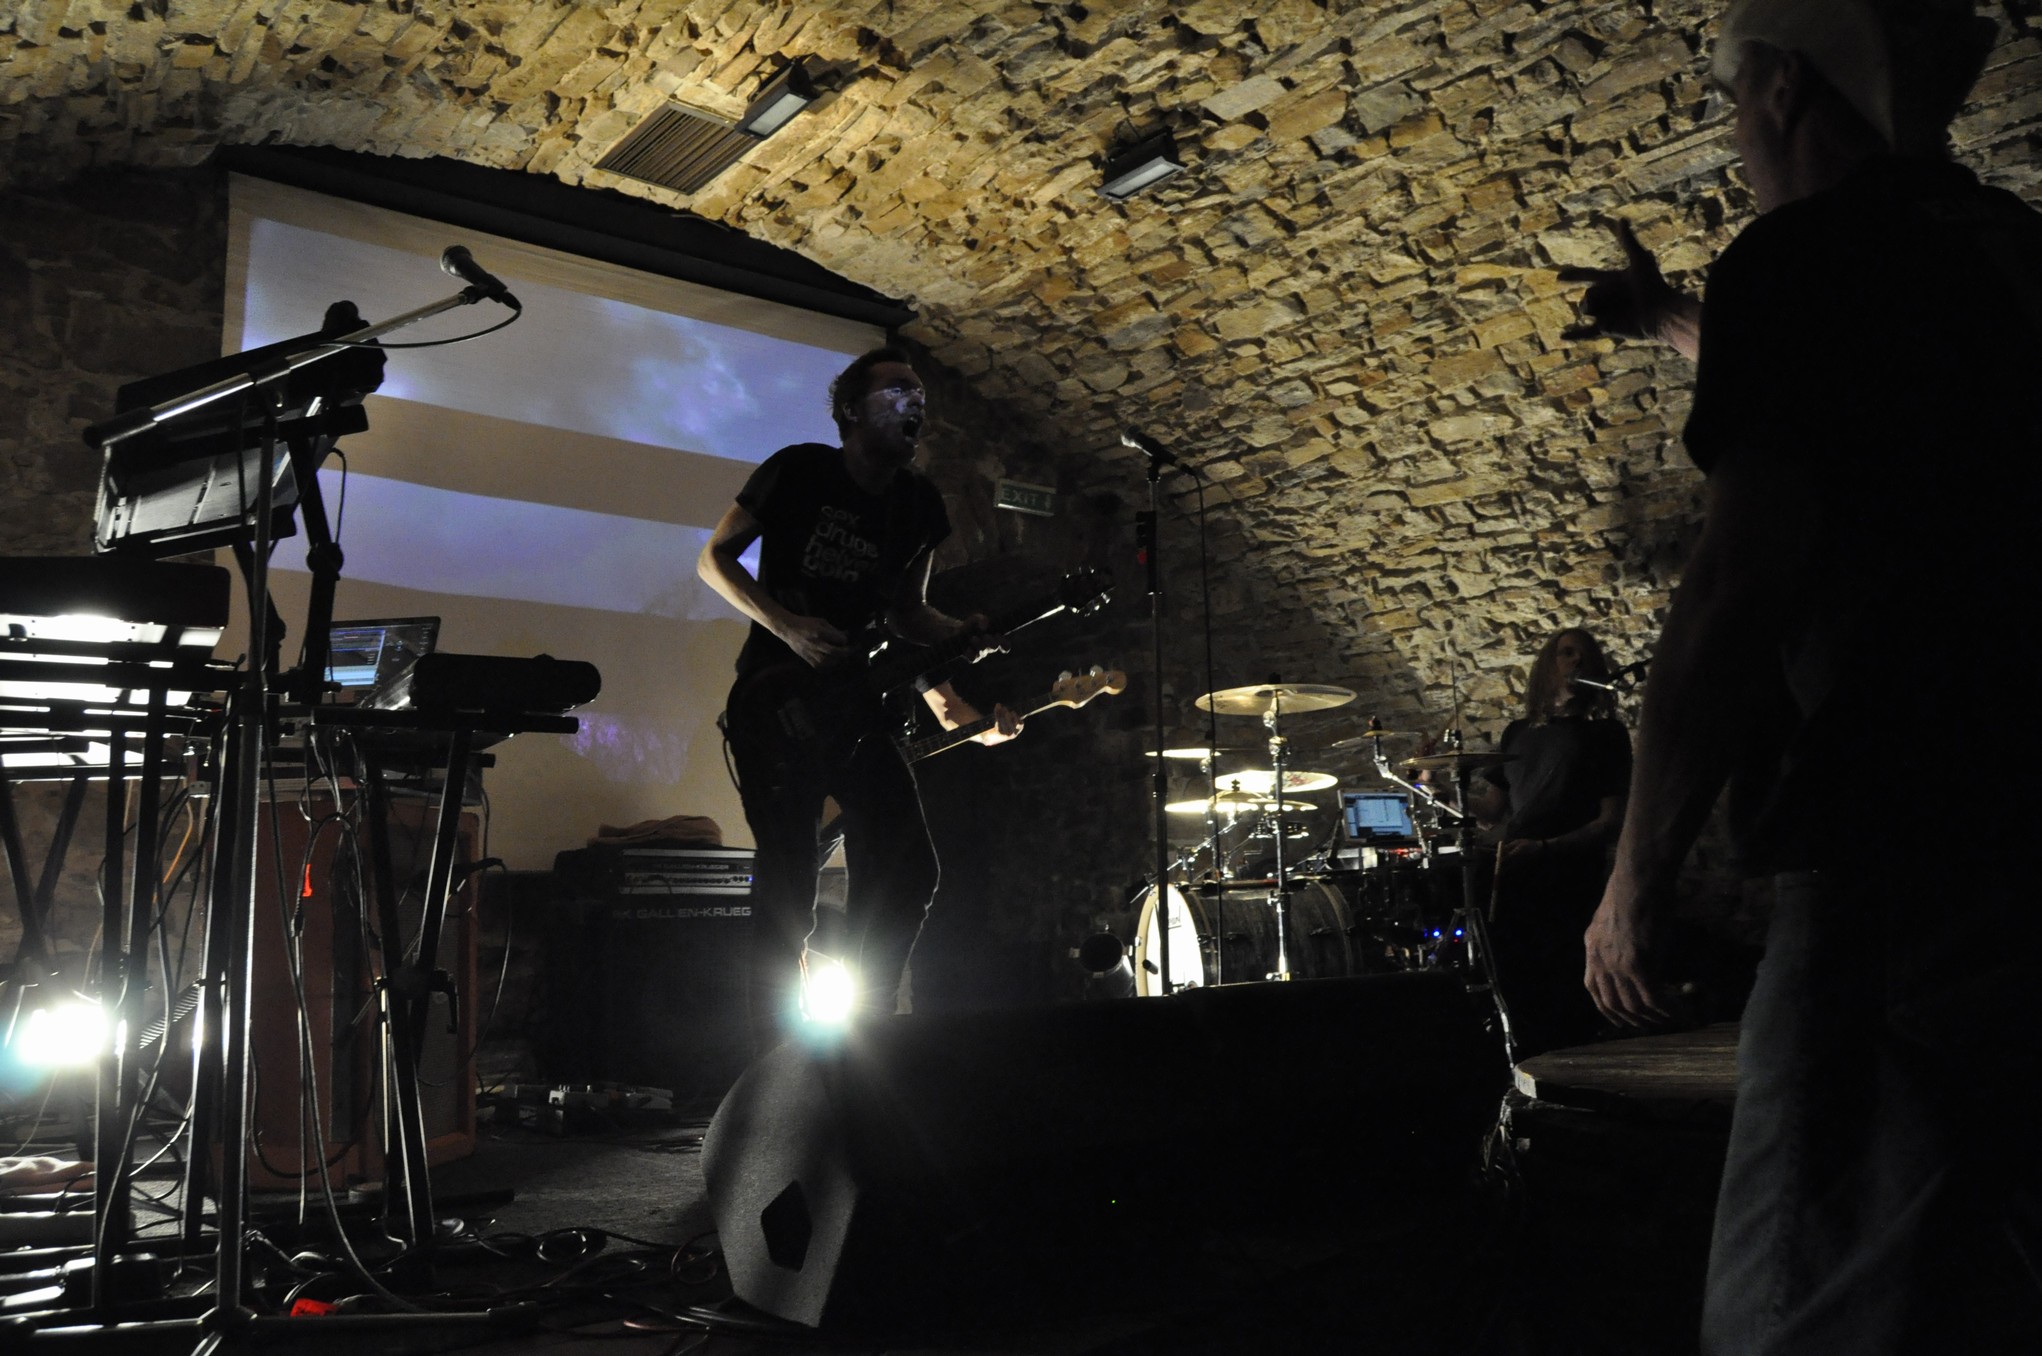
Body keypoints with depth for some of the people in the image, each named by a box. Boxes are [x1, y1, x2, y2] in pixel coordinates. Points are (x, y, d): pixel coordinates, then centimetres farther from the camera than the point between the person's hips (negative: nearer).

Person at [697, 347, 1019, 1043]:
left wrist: (957, 631, -6)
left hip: (857, 703, 5)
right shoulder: (800, 470, -7)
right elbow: (714, 558, -2)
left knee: (907, 871, -4)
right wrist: (789, 628, -16)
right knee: (788, 883, -8)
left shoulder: (919, 502, 9)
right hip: (776, 698, -5)